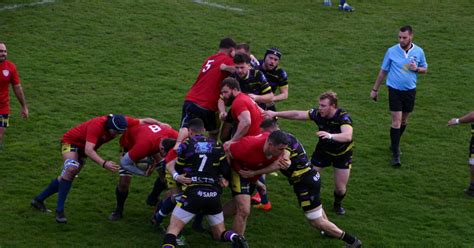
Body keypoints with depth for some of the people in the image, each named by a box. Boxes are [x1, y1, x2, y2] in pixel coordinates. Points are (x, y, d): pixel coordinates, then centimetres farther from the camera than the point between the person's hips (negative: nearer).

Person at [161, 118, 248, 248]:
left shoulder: (185, 145, 4)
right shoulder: (216, 146, 11)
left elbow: (178, 170, 11)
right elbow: (226, 171, 6)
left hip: (193, 193, -3)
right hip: (214, 195, 3)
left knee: (172, 230, 1)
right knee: (220, 234, 19)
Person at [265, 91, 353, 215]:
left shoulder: (343, 117, -34)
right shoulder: (318, 113, -21)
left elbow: (348, 136, -51)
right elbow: (297, 114, -14)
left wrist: (330, 136, -69)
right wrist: (275, 114, -20)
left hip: (342, 154, -3)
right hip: (323, 150, 3)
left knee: (341, 188, -2)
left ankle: (337, 204, 33)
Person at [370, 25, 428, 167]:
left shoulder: (419, 52, -2)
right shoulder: (392, 51, -7)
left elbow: (424, 69, 12)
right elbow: (383, 71, 3)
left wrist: (417, 69, -13)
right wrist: (375, 89, 7)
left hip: (410, 90, 3)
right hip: (395, 90, -3)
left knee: (404, 120, 14)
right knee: (396, 121, -8)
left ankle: (395, 143, 36)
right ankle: (395, 154, -6)